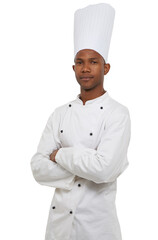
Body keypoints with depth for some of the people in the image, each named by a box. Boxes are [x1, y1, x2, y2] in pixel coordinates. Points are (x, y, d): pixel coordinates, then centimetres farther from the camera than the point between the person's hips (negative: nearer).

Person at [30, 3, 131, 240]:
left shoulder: (117, 113, -12)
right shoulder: (60, 114, 2)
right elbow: (38, 169, -5)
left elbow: (104, 170, -25)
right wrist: (84, 168, -17)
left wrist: (60, 155, -12)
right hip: (58, 218, 4)